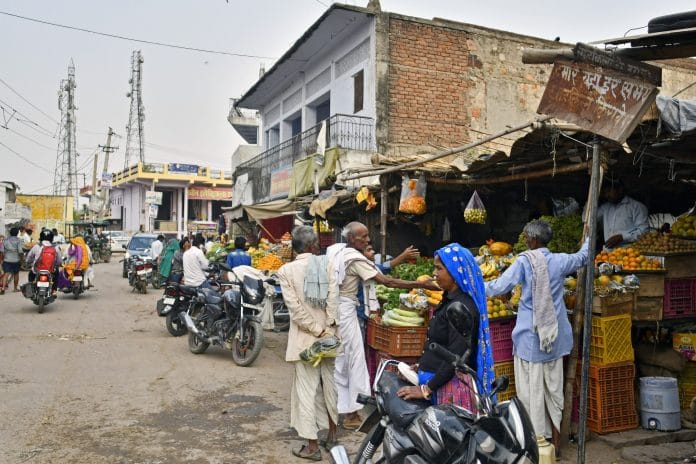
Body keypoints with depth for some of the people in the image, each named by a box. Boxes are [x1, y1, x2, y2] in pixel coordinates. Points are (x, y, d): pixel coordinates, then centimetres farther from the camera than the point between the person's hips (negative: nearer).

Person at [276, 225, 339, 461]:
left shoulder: (286, 270, -6)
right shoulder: (326, 263, -2)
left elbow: (295, 308, -13)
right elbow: (333, 298, -11)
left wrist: (318, 332, -10)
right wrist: (327, 329, -8)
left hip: (304, 339, -2)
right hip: (329, 336, 3)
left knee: (307, 389, 5)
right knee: (330, 384, 17)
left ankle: (312, 446, 11)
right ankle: (332, 435, 31)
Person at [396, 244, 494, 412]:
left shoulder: (461, 308, -18)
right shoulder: (449, 301, 13)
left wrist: (426, 389, -19)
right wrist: (421, 366, 16)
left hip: (451, 386, -9)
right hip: (439, 380, 9)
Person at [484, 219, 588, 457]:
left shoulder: (524, 261, -12)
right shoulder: (559, 260, 2)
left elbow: (500, 286, -12)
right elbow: (582, 256, 23)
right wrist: (588, 238, 44)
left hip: (531, 335, -5)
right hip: (555, 335, 5)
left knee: (531, 390, 3)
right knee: (554, 388, 13)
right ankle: (555, 440, 22)